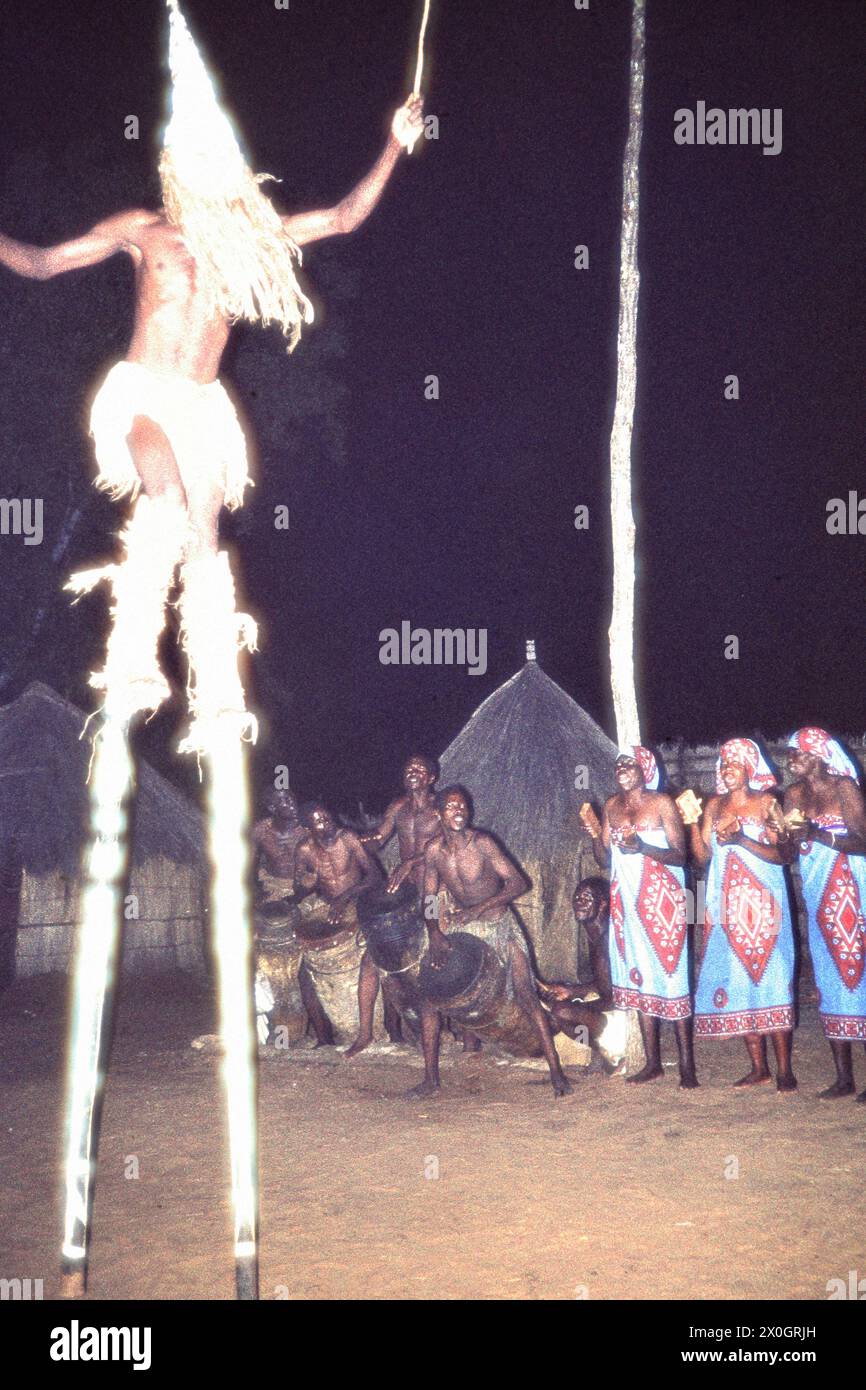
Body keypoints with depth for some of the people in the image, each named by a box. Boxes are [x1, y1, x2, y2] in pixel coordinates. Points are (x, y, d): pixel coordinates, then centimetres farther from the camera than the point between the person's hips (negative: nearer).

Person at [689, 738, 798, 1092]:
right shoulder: (715, 806, 12)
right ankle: (758, 1067, 11)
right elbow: (703, 857, 8)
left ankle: (784, 1071, -5)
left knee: (769, 976, -7)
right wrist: (693, 822, -5)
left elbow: (784, 854, -10)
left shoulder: (766, 803, -1)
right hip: (727, 904, 5)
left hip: (762, 902, -5)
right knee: (737, 980, 4)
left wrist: (742, 840, -20)